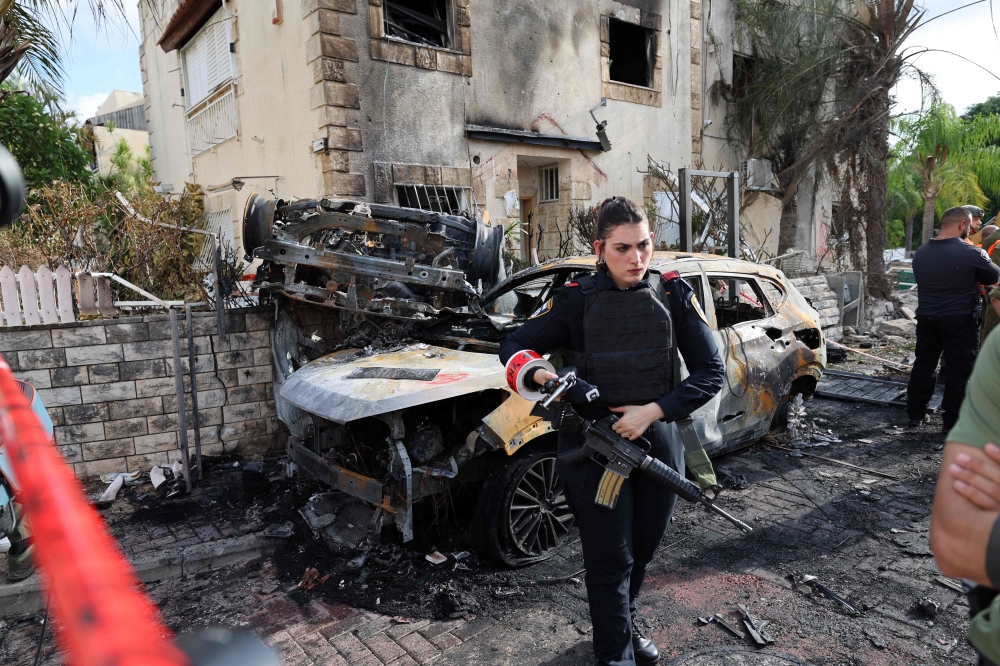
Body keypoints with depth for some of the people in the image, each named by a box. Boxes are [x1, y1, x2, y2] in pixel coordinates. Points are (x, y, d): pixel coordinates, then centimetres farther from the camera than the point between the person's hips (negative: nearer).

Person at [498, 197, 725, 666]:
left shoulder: (673, 295, -4)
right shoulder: (576, 301, -9)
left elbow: (711, 372, -3)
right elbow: (513, 347, 1)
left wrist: (653, 411, -16)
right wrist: (540, 375, -22)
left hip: (658, 444, 3)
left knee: (642, 552, 20)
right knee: (610, 561, 7)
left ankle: (624, 624, 47)